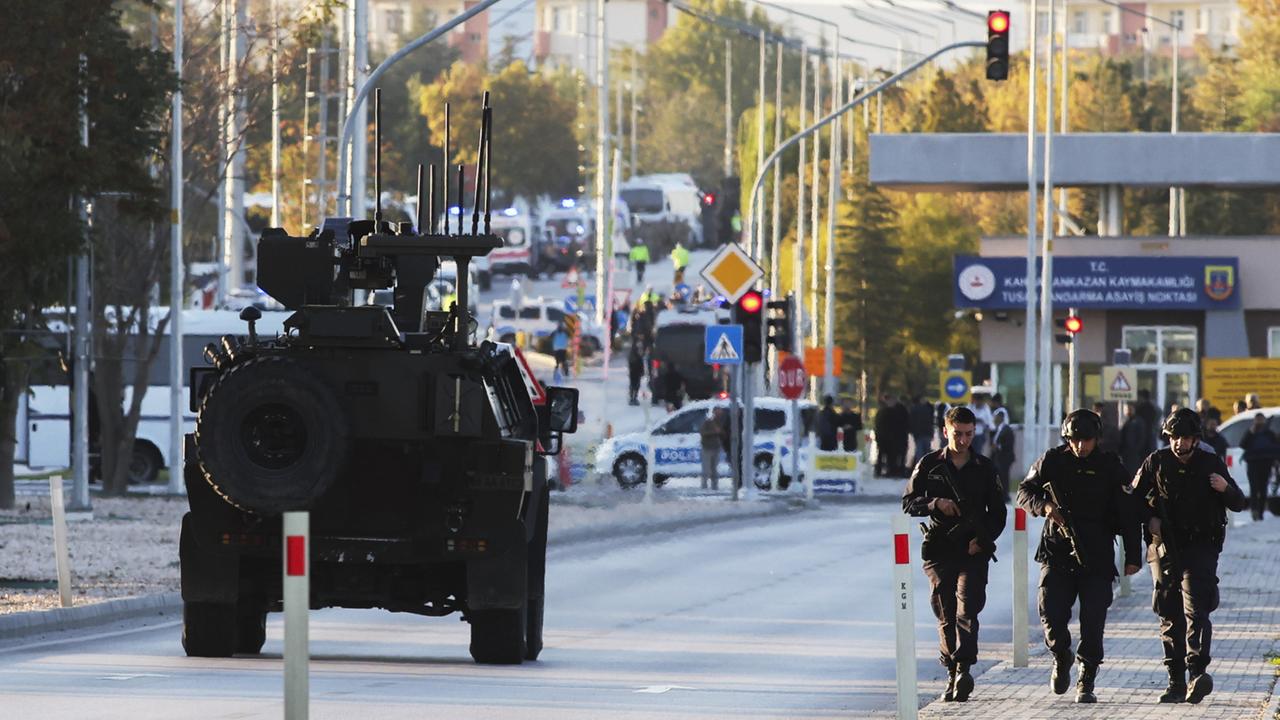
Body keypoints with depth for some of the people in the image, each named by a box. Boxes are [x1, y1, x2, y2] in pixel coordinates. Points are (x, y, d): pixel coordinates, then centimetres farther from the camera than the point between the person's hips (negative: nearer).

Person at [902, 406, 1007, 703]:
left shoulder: (985, 469, 8)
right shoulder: (929, 464, 7)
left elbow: (998, 513, 11)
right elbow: (909, 503, 6)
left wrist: (983, 540, -5)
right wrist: (935, 504, -14)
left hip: (974, 550, -1)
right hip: (939, 550, 1)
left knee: (966, 611, -16)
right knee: (946, 616, 3)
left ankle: (964, 670, -25)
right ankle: (953, 674, 11)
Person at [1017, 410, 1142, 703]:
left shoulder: (1110, 466, 2)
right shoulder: (1052, 461, 5)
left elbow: (1128, 512, 4)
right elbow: (1024, 491, 12)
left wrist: (1132, 556, -1)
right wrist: (1044, 506, -11)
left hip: (1097, 557, -1)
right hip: (1057, 551, 1)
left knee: (1093, 622, -5)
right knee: (1051, 610, -12)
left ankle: (1086, 684, 6)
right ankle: (1061, 657, 18)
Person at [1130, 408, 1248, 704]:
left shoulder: (1211, 464, 4)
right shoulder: (1156, 463, 5)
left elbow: (1240, 504, 8)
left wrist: (1226, 488, -14)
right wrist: (1149, 519, -5)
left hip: (1201, 548, -2)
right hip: (1165, 547, 2)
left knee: (1196, 608, -18)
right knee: (1170, 615, 4)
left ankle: (1198, 672, -28)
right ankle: (1176, 683, 10)